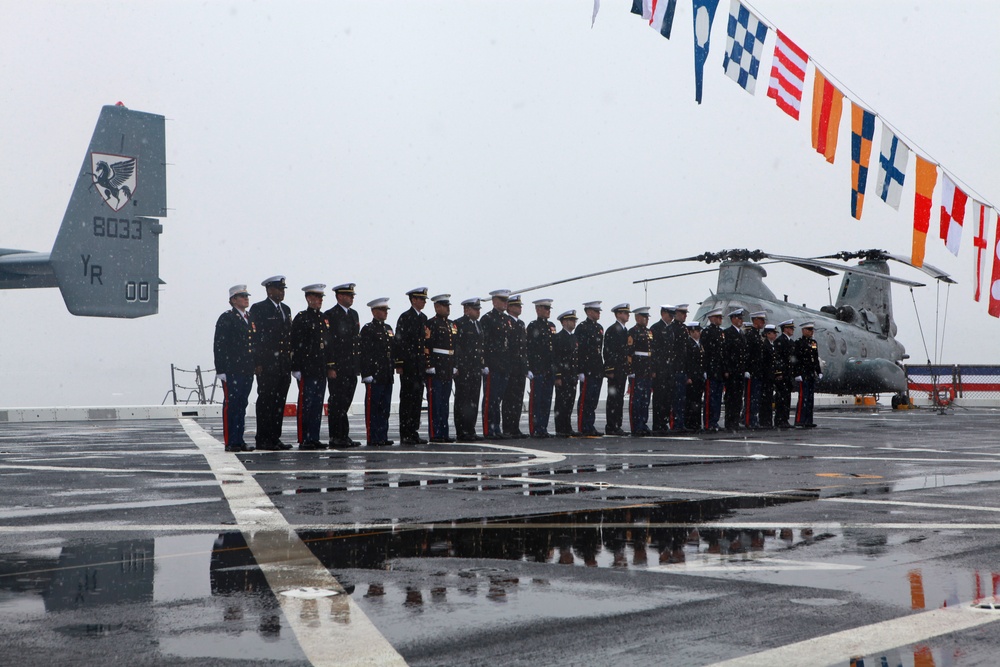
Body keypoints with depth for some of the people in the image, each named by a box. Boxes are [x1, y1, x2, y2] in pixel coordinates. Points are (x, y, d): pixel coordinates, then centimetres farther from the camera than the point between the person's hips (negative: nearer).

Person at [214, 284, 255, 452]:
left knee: (242, 405, 9)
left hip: (247, 371, 7)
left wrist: (254, 367, 16)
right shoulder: (226, 318, -4)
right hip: (232, 370, -7)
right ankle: (230, 442, -1)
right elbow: (219, 345, -9)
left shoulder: (249, 319, 18)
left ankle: (239, 440, 13)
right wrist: (221, 369, -15)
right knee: (231, 405, -4)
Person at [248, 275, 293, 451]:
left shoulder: (286, 309, 18)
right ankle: (263, 439, -1)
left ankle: (275, 438, 12)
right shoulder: (258, 309, -4)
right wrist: (257, 364, -16)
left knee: (280, 402, 7)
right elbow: (255, 337, -10)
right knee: (266, 402, -5)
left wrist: (290, 361, 12)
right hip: (266, 364, -7)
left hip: (284, 365, 7)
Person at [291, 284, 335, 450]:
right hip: (307, 370, -7)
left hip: (321, 371, 7)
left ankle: (314, 438, 12)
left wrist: (330, 366, 14)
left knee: (318, 405, 8)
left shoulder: (324, 319, 16)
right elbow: (295, 345, -10)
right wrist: (296, 369, -14)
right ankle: (304, 440, -1)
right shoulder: (301, 318, -5)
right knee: (306, 405, -5)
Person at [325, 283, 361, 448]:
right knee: (337, 402, -5)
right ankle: (336, 437, -2)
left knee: (345, 402, 9)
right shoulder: (330, 315, -8)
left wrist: (357, 364, 15)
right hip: (338, 368, -7)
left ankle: (343, 437, 13)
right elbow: (328, 342, -12)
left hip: (351, 367, 7)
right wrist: (331, 367, -17)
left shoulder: (354, 314, 17)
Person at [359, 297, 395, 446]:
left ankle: (383, 437, 15)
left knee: (385, 408, 10)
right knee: (373, 408, -3)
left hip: (387, 377, 8)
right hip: (374, 377, -8)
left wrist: (393, 369, 17)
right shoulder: (368, 329, -7)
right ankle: (373, 438, -1)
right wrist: (367, 374, -17)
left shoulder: (388, 328, 17)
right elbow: (363, 354, -12)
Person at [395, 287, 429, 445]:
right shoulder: (405, 318, -7)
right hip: (408, 365, -7)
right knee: (407, 398, -4)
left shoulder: (423, 318, 15)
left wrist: (426, 362, 13)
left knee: (417, 398, 7)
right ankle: (405, 434, 0)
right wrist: (399, 364, -15)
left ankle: (414, 432, 12)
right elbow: (399, 342, -11)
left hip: (420, 365, 7)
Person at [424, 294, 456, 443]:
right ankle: (434, 434, -1)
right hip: (435, 369, -8)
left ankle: (444, 433, 14)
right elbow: (427, 346, -14)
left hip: (448, 370, 8)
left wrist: (454, 366, 15)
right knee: (434, 403, -4)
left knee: (445, 402, 10)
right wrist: (429, 366, -19)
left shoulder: (452, 325, 16)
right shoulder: (431, 323, -8)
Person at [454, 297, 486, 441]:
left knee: (474, 401, 9)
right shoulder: (458, 324, -8)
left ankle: (470, 431, 14)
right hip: (463, 369, -8)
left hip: (476, 370, 8)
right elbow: (454, 346, -14)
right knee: (462, 401, -4)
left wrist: (482, 366, 16)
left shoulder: (478, 324, 18)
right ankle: (462, 433, -3)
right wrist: (456, 367, -18)